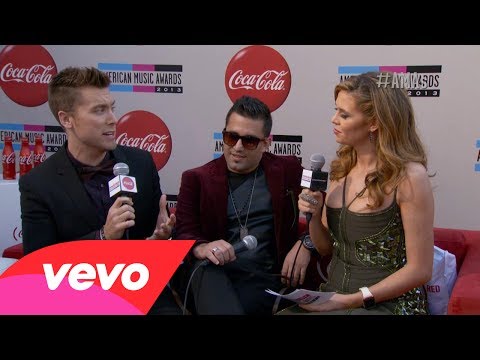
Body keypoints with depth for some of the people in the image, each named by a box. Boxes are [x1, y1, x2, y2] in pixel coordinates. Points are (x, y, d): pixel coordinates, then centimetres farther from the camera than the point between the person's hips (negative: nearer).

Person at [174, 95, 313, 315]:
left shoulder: (287, 170, 13)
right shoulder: (197, 179, 11)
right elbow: (183, 234, 3)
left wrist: (306, 244, -8)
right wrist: (201, 248, -21)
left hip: (264, 277, -1)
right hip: (213, 273, 2)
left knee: (221, 306, -32)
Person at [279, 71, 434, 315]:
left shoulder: (408, 177, -14)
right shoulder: (341, 169, 5)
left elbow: (419, 270, -12)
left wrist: (353, 300, -15)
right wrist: (314, 217, -5)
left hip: (387, 304, -5)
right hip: (333, 298, 5)